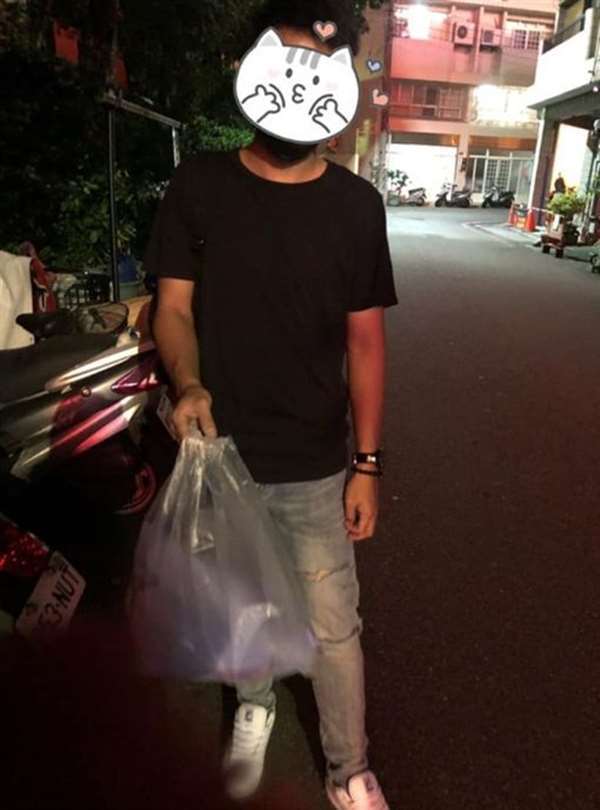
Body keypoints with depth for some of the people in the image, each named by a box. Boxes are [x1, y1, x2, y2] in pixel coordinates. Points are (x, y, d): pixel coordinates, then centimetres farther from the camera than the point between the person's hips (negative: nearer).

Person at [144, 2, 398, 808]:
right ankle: (254, 708, 53)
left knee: (334, 630, 10)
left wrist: (368, 464, -3)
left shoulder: (357, 205, -3)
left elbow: (365, 341, -1)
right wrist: (188, 385, -24)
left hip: (316, 469, 0)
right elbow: (173, 307, -2)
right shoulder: (199, 184, -3)